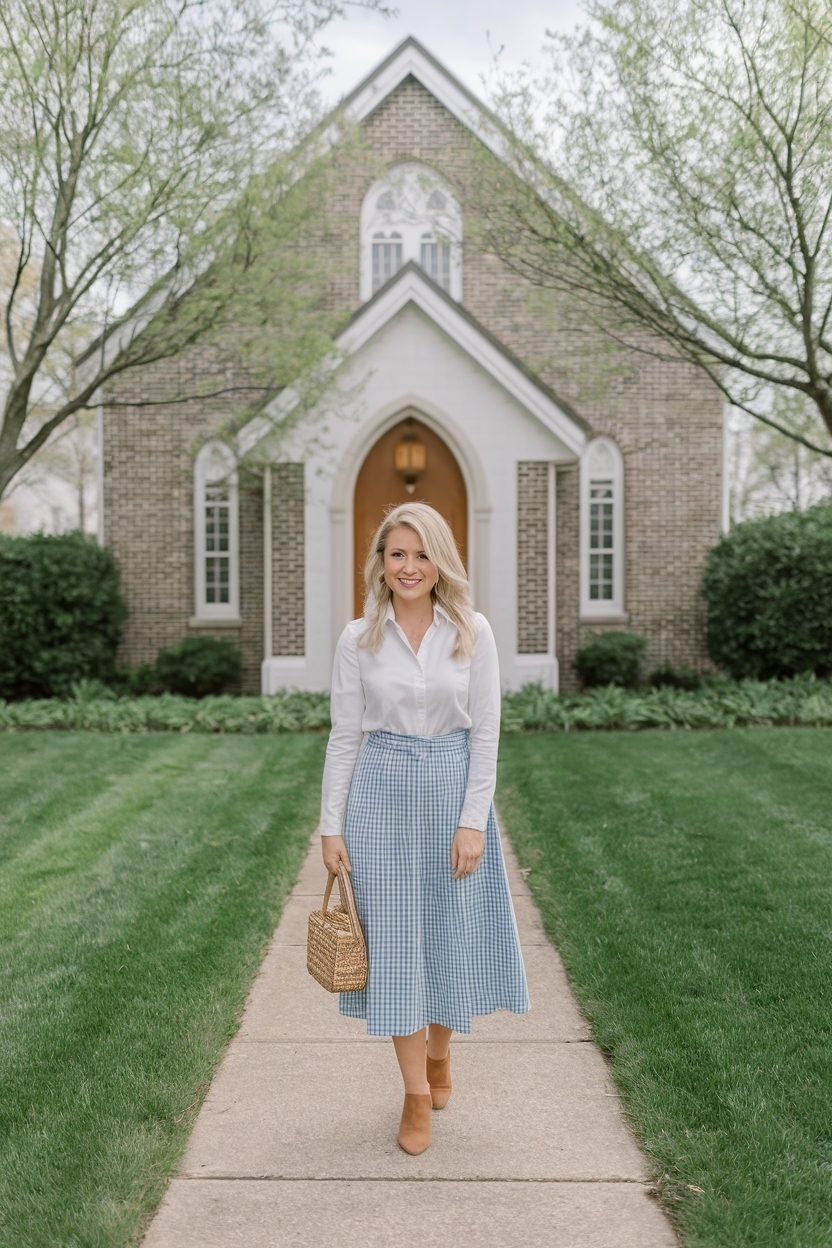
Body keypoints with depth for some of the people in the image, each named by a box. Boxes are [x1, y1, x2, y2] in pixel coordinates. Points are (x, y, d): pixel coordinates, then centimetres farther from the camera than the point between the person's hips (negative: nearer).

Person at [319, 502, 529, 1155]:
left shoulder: (473, 631, -3)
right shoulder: (359, 639, -1)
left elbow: (486, 732, -4)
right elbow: (345, 736, 2)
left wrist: (474, 820, -9)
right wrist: (332, 826, -1)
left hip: (453, 789, 0)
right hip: (381, 794, 0)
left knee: (452, 932, 10)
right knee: (392, 939, 3)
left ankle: (439, 1052, 37)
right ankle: (417, 1093, 14)